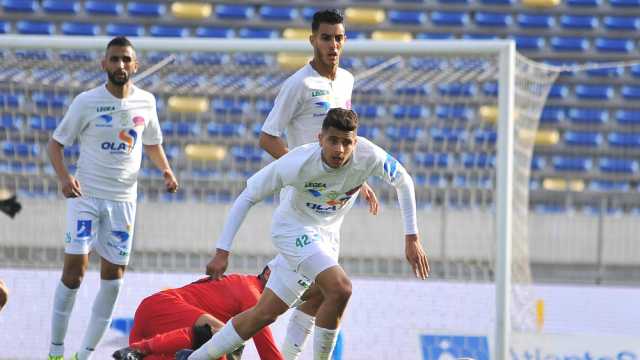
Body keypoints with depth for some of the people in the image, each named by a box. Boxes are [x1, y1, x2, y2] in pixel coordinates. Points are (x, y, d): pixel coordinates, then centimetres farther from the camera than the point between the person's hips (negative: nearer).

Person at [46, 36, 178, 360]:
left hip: (123, 198, 4)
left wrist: (166, 171, -1)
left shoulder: (146, 102, 3)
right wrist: (63, 176, -20)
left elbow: (152, 144, 18)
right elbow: (55, 143, -2)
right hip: (86, 194, -4)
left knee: (113, 277, 3)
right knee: (74, 268, -13)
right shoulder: (86, 102, -7)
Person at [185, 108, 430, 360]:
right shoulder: (297, 164, -30)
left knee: (266, 313, 7)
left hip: (326, 234, 5)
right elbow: (247, 197, -20)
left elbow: (403, 181, -3)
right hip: (294, 228, -5)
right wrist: (222, 252, -23)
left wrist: (412, 239, -3)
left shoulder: (369, 155, -23)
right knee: (340, 288, -29)